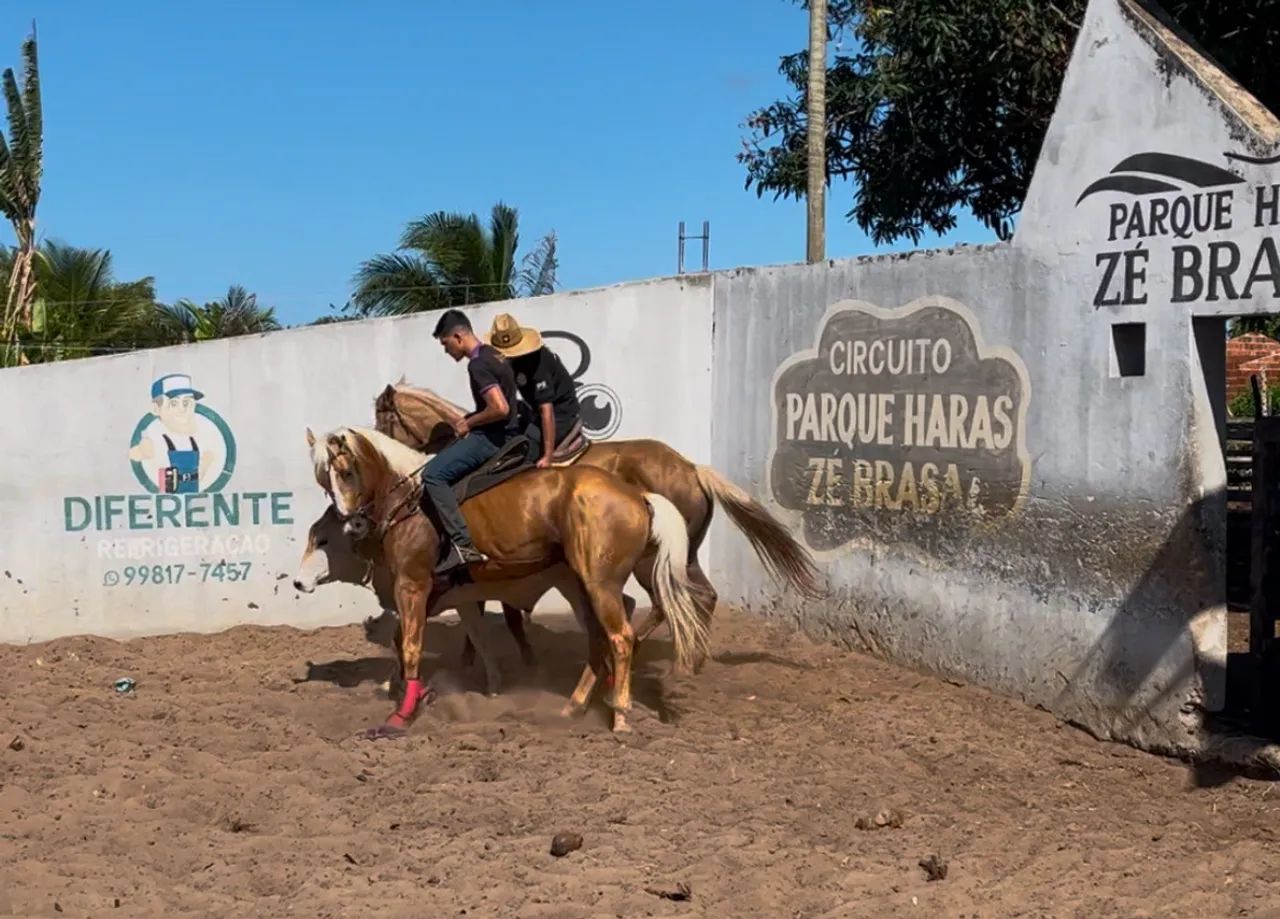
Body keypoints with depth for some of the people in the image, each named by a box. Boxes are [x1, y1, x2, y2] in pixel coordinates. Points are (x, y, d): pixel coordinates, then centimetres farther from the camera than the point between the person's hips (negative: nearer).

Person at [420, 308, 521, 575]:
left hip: (492, 437, -11)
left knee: (433, 474, -18)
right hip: (501, 435, 11)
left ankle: (463, 545, -24)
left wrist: (469, 423, -14)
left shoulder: (477, 365, -18)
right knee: (442, 469, 24)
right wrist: (470, 420, 13)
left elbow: (500, 408, -29)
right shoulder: (492, 355, 13)